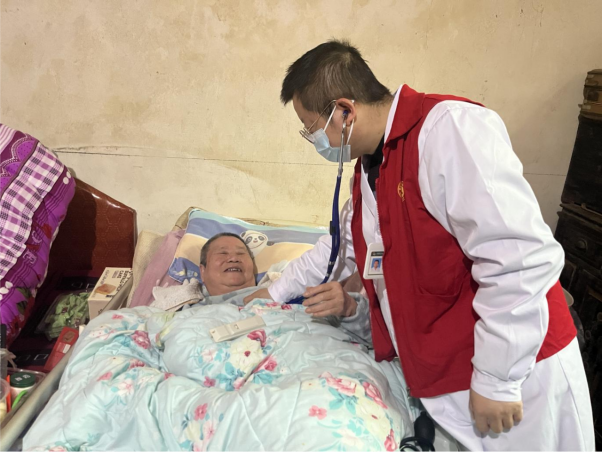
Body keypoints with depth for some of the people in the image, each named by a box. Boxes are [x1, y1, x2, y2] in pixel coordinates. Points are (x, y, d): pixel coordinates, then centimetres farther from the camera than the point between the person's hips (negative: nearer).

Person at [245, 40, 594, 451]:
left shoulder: (449, 128, -21)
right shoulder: (369, 164, 8)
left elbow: (522, 259, -27)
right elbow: (345, 243, 23)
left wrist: (497, 380, -20)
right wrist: (276, 293, 28)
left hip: (514, 373, -8)